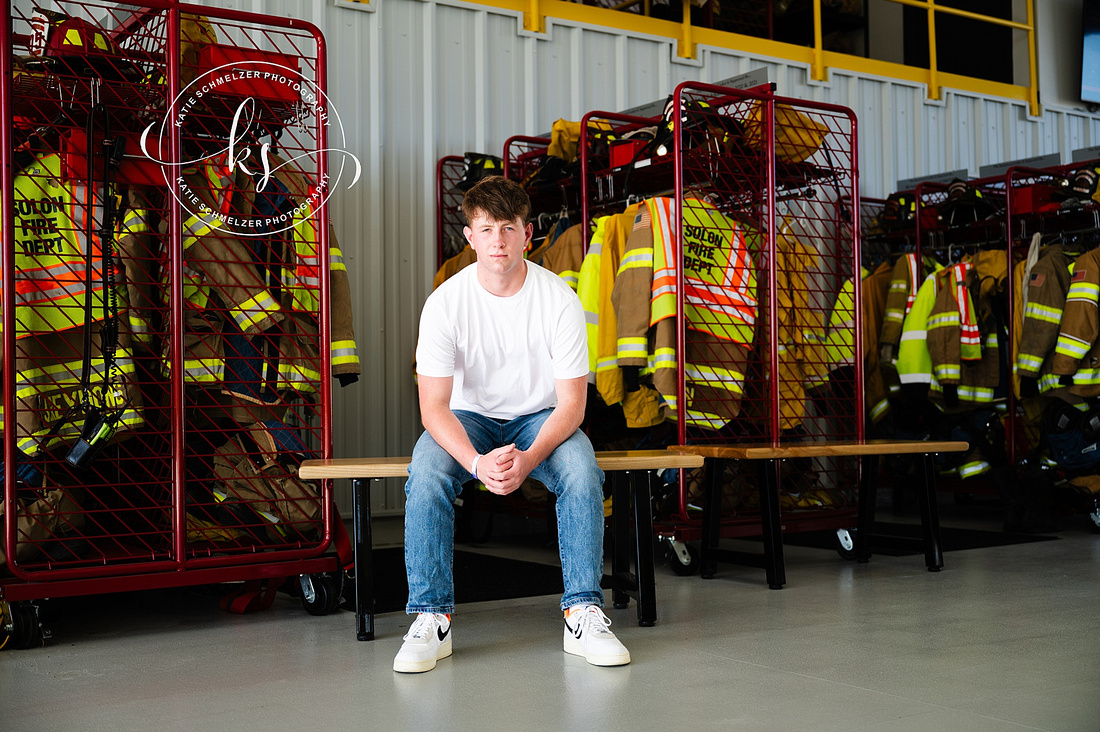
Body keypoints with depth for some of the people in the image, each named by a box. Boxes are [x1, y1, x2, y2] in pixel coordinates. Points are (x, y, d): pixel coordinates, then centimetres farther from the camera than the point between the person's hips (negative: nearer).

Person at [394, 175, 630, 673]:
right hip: (467, 417, 0)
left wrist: (528, 459, -34)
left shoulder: (559, 299, -16)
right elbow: (434, 407, -19)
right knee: (426, 476, -31)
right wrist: (478, 462, -37)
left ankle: (584, 614, -20)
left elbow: (571, 405, -15)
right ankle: (432, 619, -20)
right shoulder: (445, 303, -16)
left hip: (541, 418, 0)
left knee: (581, 473, -31)